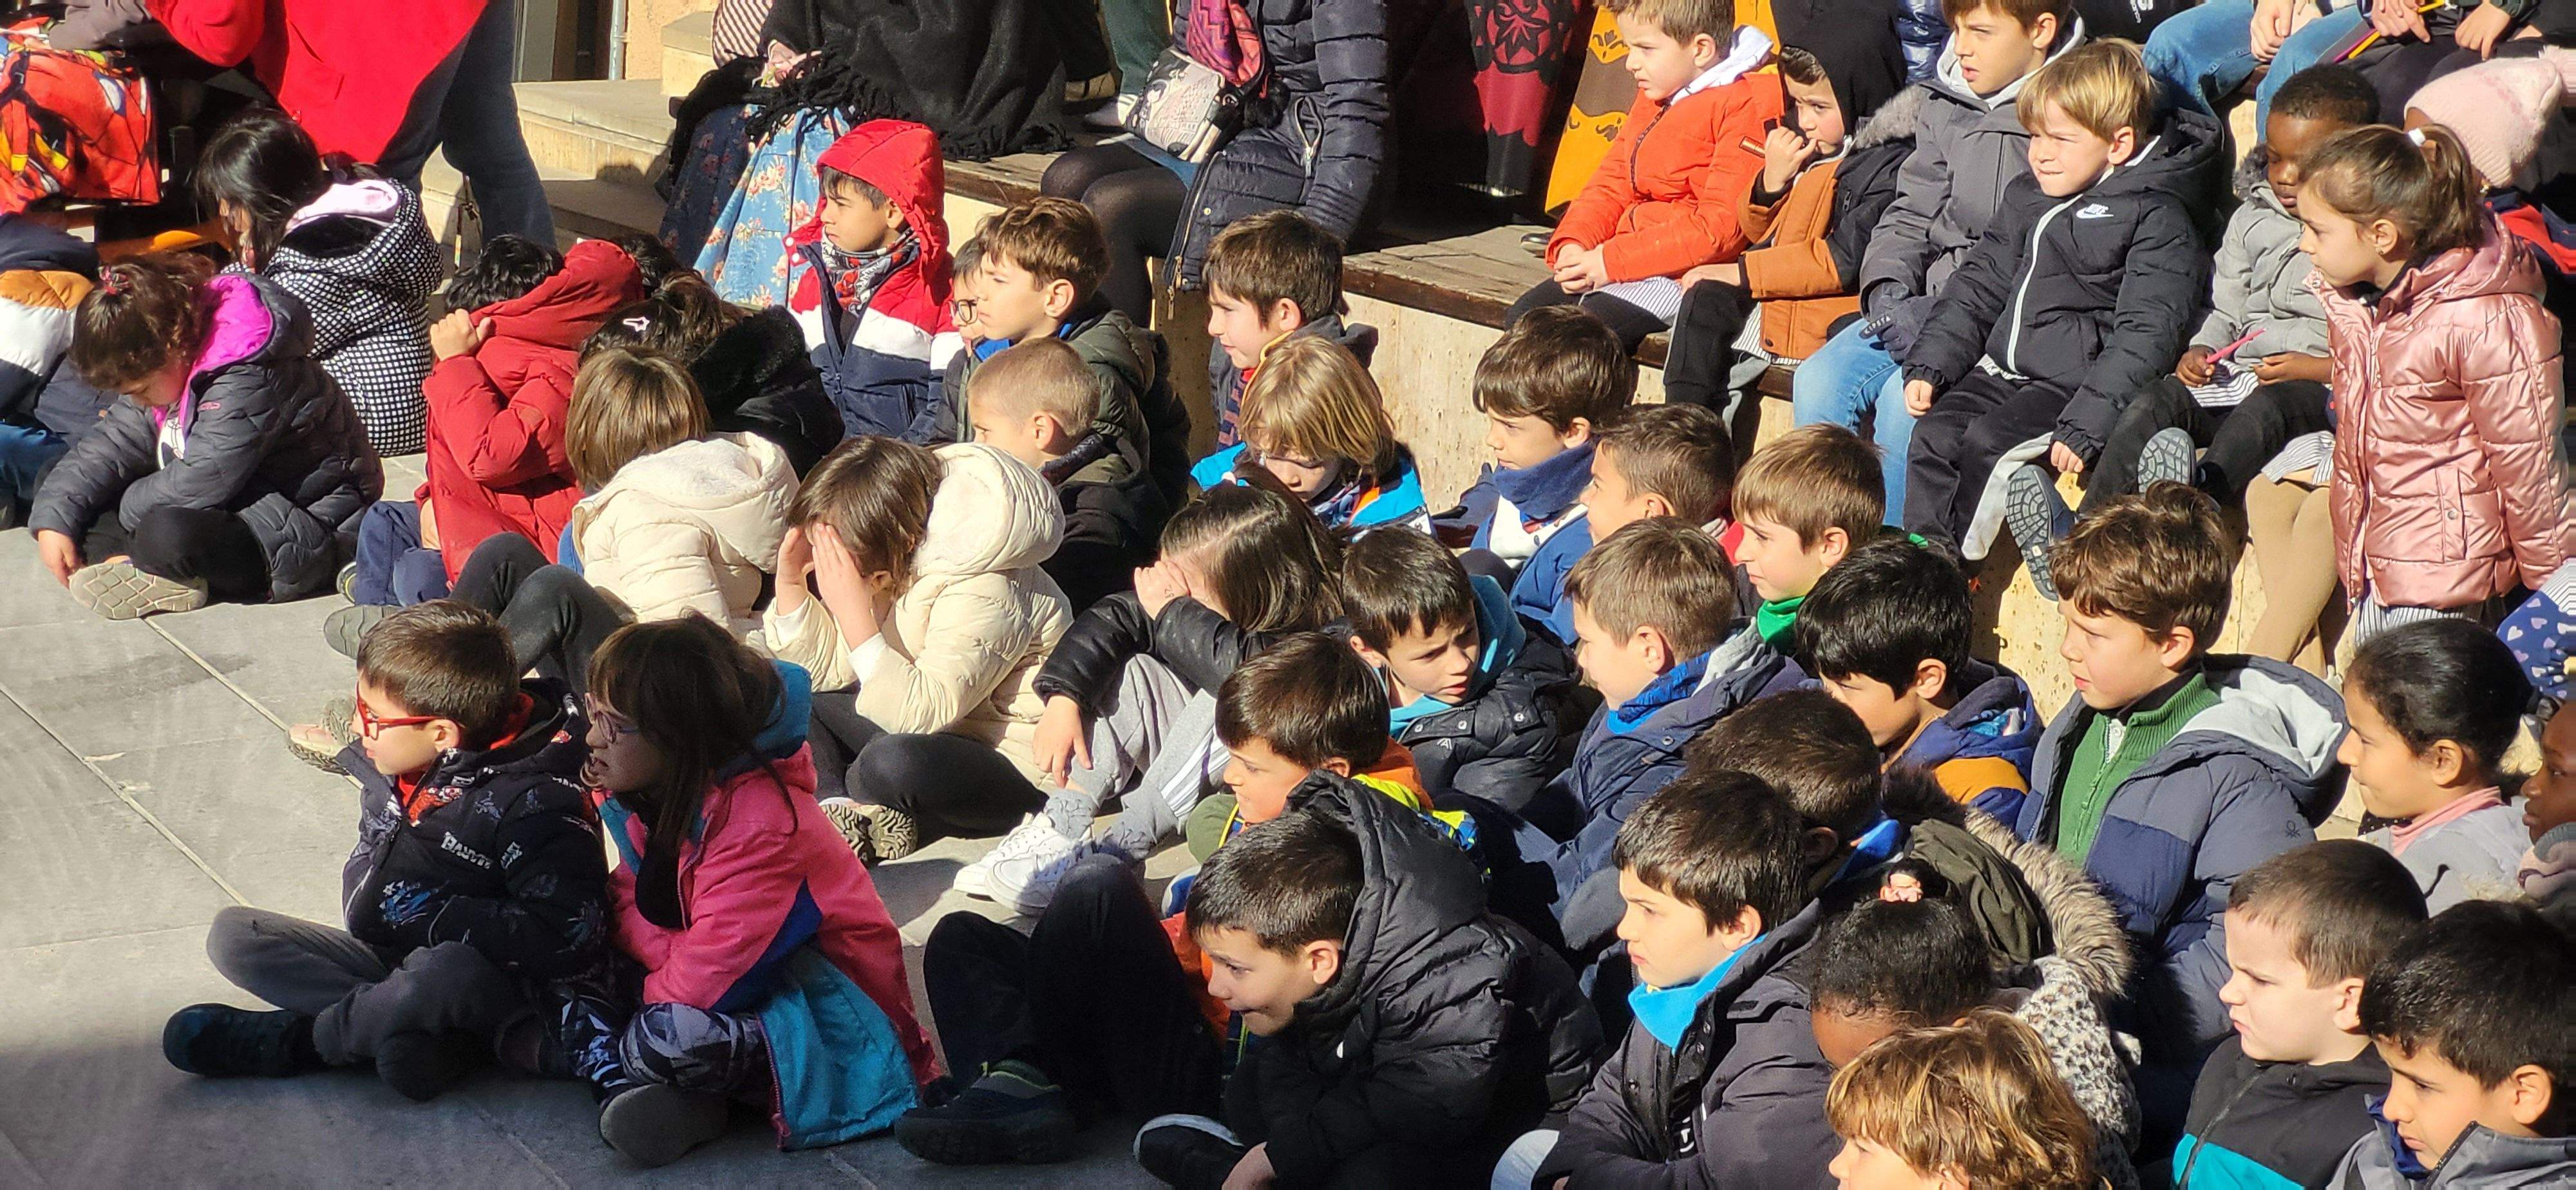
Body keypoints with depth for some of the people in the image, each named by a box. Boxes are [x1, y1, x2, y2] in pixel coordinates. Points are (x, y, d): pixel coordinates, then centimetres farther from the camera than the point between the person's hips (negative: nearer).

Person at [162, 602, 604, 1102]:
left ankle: (290, 1040, -15)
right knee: (232, 933, -3)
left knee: (452, 971, -42)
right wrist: (364, 903, 0)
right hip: (390, 959, 8)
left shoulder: (536, 803, -21)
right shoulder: (396, 769, 3)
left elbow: (572, 935, -29)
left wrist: (441, 917, -23)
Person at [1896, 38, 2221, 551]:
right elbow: (1978, 287, 22)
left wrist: (2084, 424, -25)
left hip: (2076, 383, -7)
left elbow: (2144, 336, -16)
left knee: (1988, 442, -26)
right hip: (2006, 372, 7)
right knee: (1934, 432, -14)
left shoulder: (2156, 219, -8)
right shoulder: (2026, 200, 16)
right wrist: (1930, 365, 8)